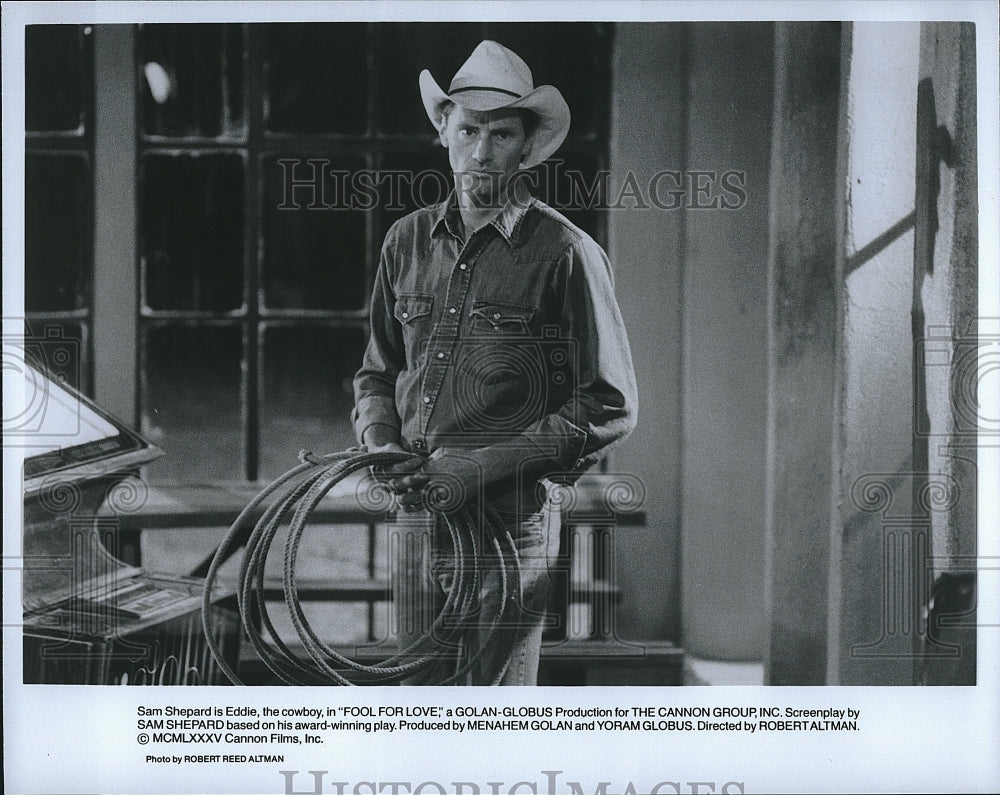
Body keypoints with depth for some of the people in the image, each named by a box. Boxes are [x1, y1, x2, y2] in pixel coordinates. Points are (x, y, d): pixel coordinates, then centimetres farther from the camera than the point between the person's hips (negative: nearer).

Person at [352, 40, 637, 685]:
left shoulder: (565, 253, -7)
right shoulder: (408, 240, 10)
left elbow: (610, 411, -8)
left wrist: (483, 466, -14)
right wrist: (381, 443, 1)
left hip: (512, 522, -5)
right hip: (418, 515, 5)